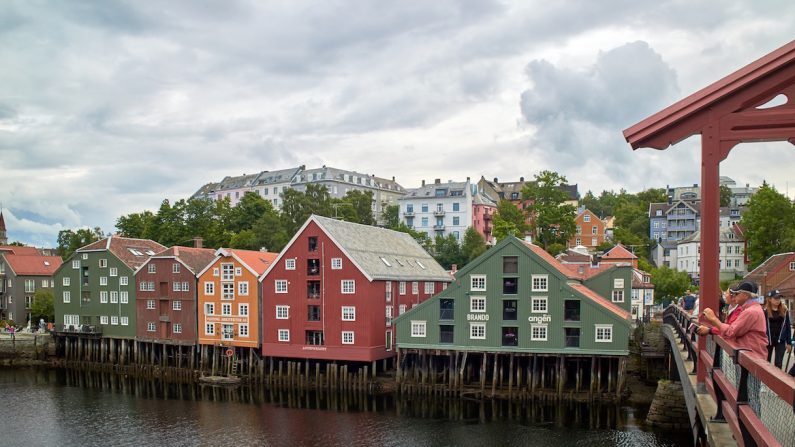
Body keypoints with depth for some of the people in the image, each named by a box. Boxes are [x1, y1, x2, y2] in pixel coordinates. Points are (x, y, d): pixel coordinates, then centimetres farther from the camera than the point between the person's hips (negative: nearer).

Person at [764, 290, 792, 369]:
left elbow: (788, 327, 5)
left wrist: (788, 342, 2)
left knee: (778, 364, 2)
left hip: (780, 341, 1)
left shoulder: (784, 311, 1)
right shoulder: (765, 311, -6)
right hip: (768, 341, -1)